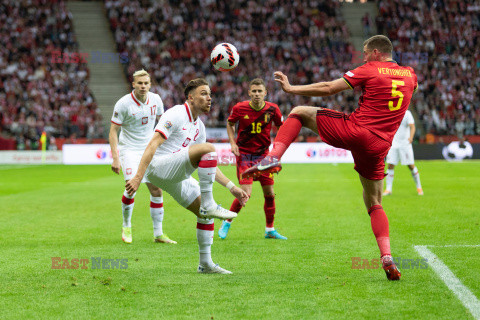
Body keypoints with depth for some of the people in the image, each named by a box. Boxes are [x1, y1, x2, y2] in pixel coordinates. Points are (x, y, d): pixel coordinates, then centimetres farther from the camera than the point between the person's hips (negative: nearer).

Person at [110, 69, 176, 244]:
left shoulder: (155, 99, -2)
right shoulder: (123, 103, -16)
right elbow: (113, 131, -12)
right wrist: (115, 158, -19)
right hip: (129, 149, -5)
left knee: (157, 190, 0)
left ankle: (158, 234, 9)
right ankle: (126, 227, 4)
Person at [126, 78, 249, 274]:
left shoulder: (199, 126, 16)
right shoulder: (176, 115, -10)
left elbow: (208, 164, 21)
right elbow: (153, 144, -19)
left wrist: (232, 187, 14)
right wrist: (138, 177, -28)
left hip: (176, 177, 9)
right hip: (158, 168, -9)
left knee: (206, 213, 7)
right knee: (208, 148, -24)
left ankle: (205, 264, 15)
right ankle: (208, 205, -22)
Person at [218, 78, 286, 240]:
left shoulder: (272, 109, -7)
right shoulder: (239, 108, -11)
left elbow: (281, 126, 10)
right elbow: (230, 124, 9)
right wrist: (233, 143, -3)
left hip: (263, 154, 3)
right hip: (244, 154, -3)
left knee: (269, 194, 3)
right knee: (246, 193, -14)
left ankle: (270, 230, 20)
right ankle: (227, 223, 6)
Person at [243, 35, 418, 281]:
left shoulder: (370, 70, -2)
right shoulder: (410, 75, 13)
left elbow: (329, 88, -6)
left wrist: (291, 88, 1)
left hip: (354, 131, -4)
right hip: (379, 146, 5)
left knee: (299, 113, 13)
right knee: (374, 205, 16)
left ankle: (274, 157, -7)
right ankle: (387, 257, -5)